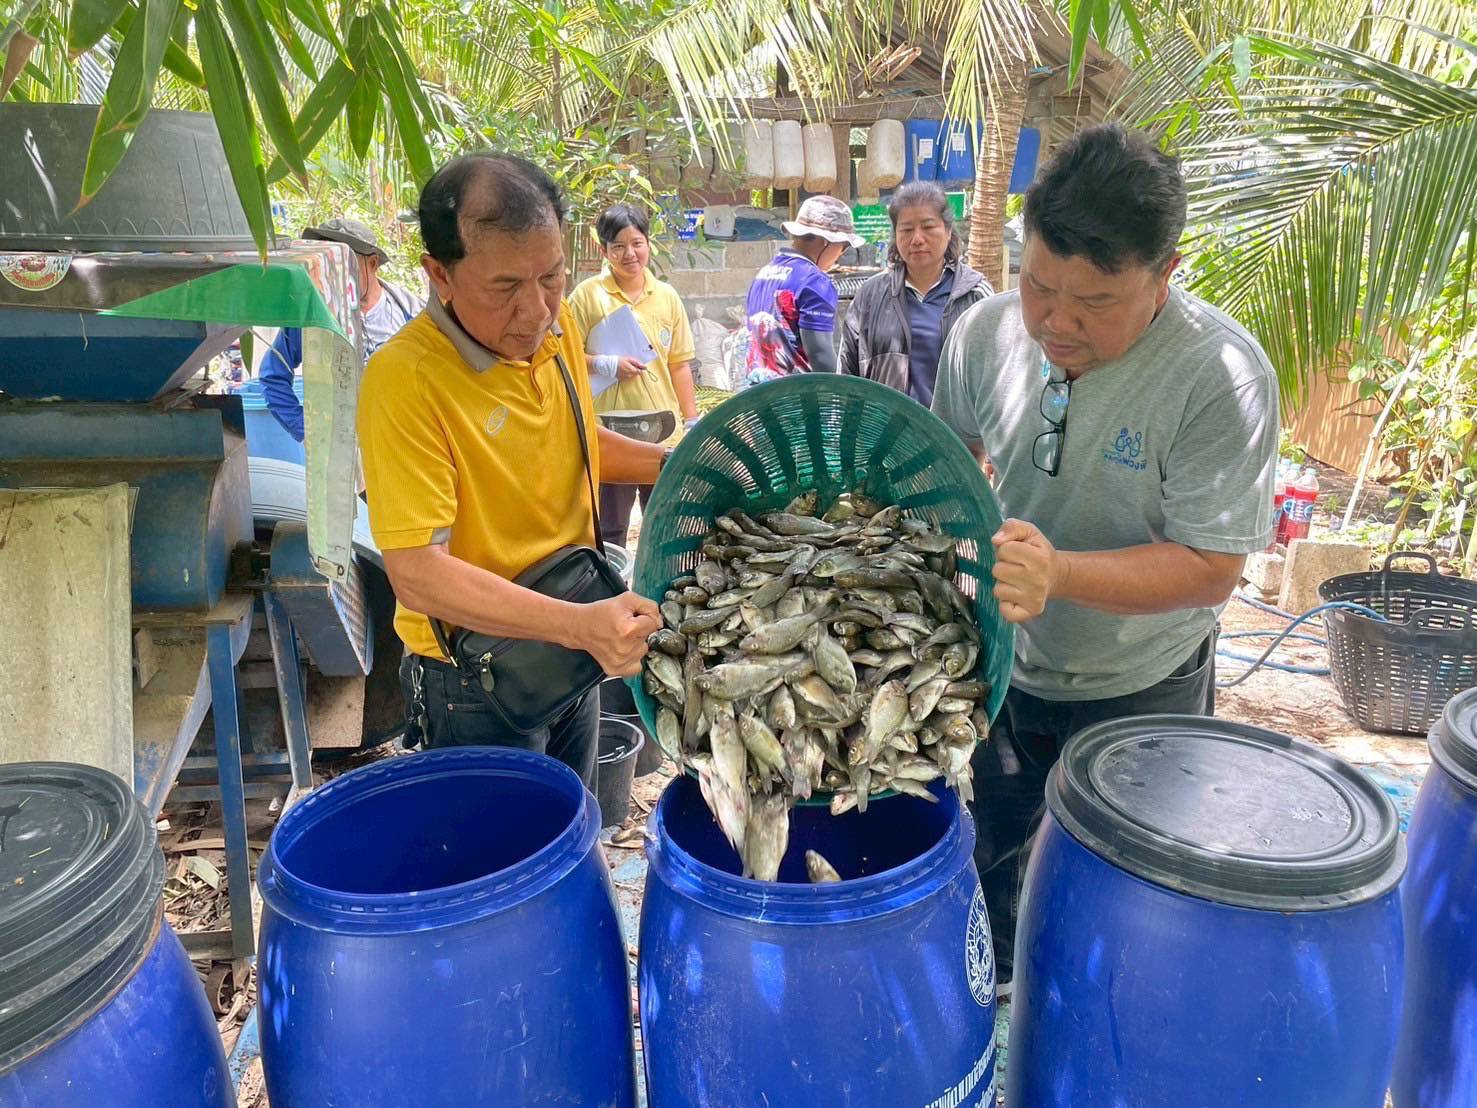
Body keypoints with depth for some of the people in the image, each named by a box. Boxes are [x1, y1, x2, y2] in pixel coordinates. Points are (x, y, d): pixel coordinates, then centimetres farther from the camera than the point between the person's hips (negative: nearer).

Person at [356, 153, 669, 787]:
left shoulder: (555, 328, -5)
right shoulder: (404, 379, -26)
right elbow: (417, 572, -30)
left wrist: (670, 463, -3)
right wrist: (580, 624, -39)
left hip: (572, 648, 7)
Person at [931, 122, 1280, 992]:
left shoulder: (1222, 375, -27)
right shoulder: (987, 331, -14)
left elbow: (1211, 568, -25)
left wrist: (1061, 573, -39)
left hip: (1136, 692, -4)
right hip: (1001, 661, 4)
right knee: (984, 852, 24)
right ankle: (986, 983, 53)